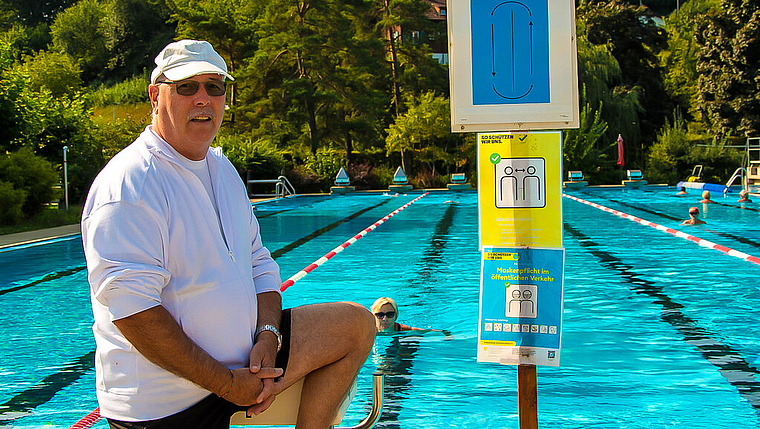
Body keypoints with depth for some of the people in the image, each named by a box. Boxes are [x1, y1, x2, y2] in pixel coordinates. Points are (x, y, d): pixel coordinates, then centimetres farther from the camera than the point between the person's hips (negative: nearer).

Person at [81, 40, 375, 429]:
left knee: (358, 324, 8)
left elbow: (257, 261, 15)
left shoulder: (221, 168, 11)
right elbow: (131, 308, -27)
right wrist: (227, 383, -23)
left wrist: (267, 337, -5)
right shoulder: (129, 185, -19)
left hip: (237, 356, 9)